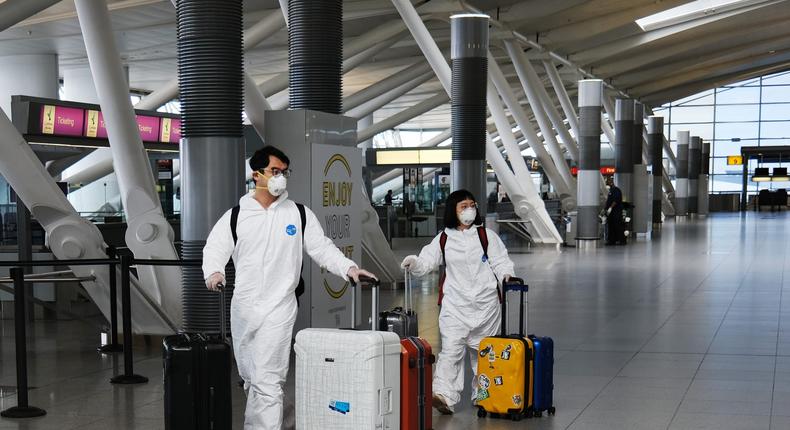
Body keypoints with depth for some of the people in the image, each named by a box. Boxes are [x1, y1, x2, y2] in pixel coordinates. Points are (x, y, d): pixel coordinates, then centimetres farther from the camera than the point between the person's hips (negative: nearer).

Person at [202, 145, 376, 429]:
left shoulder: (299, 214, 3)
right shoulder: (235, 215, 4)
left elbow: (322, 248, 0)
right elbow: (215, 247, -3)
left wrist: (348, 268, -17)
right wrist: (214, 271, -25)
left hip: (278, 308, -3)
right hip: (242, 307, 3)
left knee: (267, 380, -11)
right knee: (250, 377, 16)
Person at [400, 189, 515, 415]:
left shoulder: (487, 235, 4)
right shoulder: (443, 239, 6)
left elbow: (500, 261, 4)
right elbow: (426, 261, 3)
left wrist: (506, 274, -16)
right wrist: (414, 263, -18)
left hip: (485, 303, 1)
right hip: (455, 304, 0)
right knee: (451, 349, -13)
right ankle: (444, 395, -20)